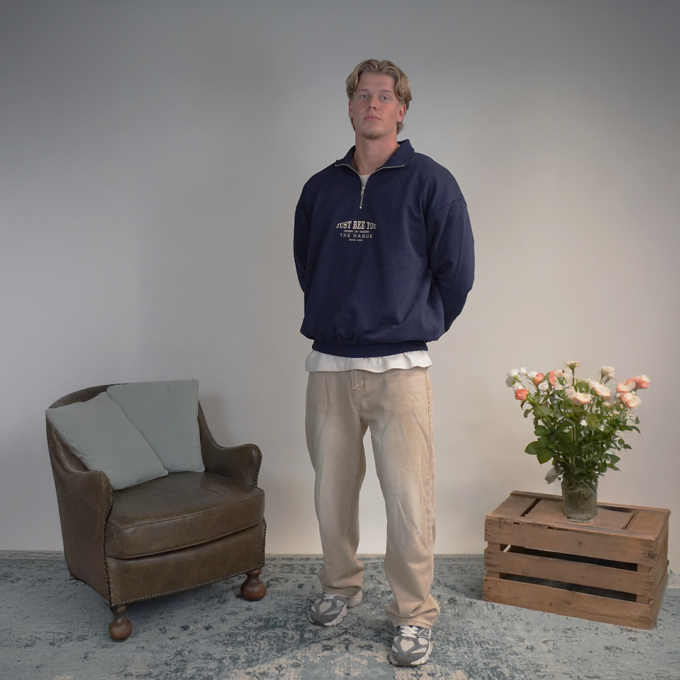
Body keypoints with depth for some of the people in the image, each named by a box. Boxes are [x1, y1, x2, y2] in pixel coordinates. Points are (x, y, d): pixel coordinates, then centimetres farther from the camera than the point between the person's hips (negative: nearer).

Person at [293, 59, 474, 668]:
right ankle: (341, 587, 35)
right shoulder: (321, 188, 11)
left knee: (409, 499, -1)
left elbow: (457, 272, 0)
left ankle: (414, 615, 18)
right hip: (329, 366, 4)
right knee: (332, 492, 13)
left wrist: (416, 326, 7)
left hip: (400, 369, -4)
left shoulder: (430, 181, -1)